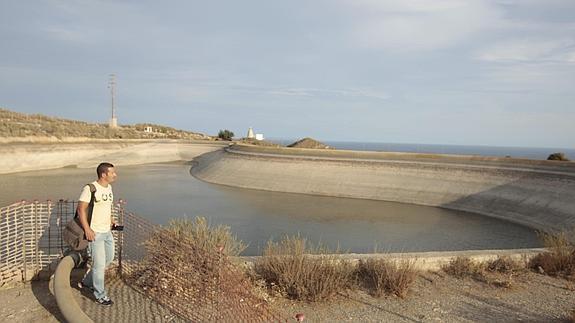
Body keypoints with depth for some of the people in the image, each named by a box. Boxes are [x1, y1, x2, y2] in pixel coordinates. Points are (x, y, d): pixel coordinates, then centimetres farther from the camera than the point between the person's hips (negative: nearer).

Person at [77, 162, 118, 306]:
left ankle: (87, 281, 39)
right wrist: (87, 229, -22)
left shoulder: (109, 187, 7)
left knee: (109, 258, 21)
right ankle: (100, 295, 14)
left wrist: (110, 219, 12)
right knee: (100, 264, -2)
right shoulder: (90, 189, -18)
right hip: (94, 233, -9)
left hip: (107, 231, 9)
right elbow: (81, 209, -18)